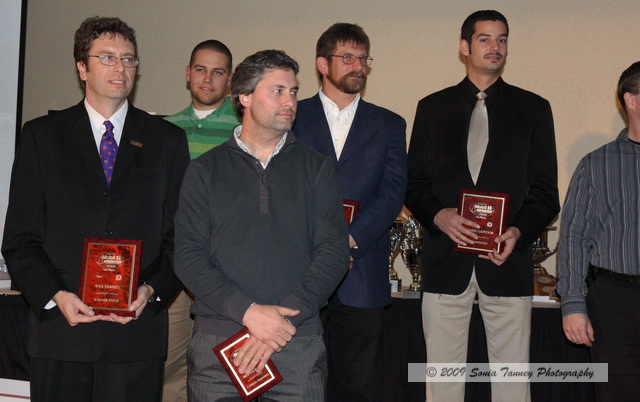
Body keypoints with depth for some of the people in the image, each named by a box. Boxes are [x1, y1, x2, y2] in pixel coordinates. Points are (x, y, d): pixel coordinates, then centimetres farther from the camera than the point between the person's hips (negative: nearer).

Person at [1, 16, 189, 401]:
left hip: (138, 326, 0)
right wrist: (55, 295, -10)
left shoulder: (167, 139, 9)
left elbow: (180, 235, 6)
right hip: (60, 325, 0)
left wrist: (152, 290, -9)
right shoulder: (41, 135, 8)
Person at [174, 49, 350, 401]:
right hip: (217, 340, 0)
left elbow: (334, 252, 0)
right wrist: (248, 311, -15)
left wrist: (286, 314, -13)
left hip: (298, 341, 1)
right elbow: (188, 256, -2)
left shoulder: (316, 168, 10)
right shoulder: (205, 170, 7)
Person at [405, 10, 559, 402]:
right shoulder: (432, 108, 11)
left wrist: (519, 231, -13)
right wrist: (438, 215, -12)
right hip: (445, 260, 1)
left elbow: (545, 191, 6)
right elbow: (415, 183, 8)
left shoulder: (534, 108, 9)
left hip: (508, 260, 0)